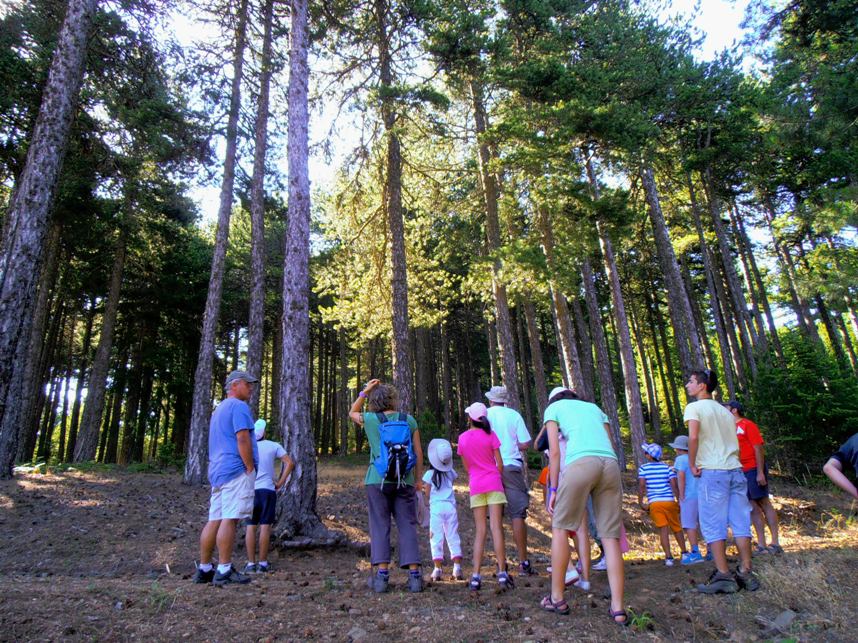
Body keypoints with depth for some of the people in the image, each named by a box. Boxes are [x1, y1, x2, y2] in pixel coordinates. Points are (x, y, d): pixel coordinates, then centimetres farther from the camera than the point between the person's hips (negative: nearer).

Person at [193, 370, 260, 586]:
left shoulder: (219, 409, 24)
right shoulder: (239, 406, -7)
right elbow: (243, 439, -17)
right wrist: (250, 468, -12)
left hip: (217, 471, 10)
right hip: (236, 471, -10)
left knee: (214, 520, 10)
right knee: (229, 519, -8)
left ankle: (204, 569, 14)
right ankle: (224, 571, -7)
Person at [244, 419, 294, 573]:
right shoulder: (273, 446, 2)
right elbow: (290, 463, -5)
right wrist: (280, 482, 1)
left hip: (249, 490, 2)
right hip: (267, 490, -1)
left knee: (250, 527, 6)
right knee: (265, 526, 1)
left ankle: (251, 563, 6)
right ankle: (262, 563, 3)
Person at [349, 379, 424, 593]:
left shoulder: (371, 419, 0)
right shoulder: (409, 420, 3)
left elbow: (352, 413, 23)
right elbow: (418, 453, 5)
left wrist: (364, 392, 20)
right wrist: (418, 479, 14)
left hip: (378, 480, -1)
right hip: (405, 481, 1)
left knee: (380, 526, 6)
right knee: (407, 526, 6)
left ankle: (382, 574, 4)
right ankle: (414, 574, 4)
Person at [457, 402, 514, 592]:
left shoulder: (462, 438, 3)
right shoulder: (489, 435, -4)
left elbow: (467, 466, 11)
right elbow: (499, 463, -2)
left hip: (475, 485, 2)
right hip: (493, 483, -2)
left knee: (479, 531, 6)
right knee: (496, 528, -2)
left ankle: (476, 576, 0)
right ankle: (502, 573, -5)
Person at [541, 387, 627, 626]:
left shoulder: (553, 408, 22)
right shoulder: (594, 407, 33)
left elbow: (554, 451, 12)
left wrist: (553, 490, 13)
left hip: (580, 462, -4)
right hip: (611, 464, 4)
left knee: (560, 527, 9)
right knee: (610, 536, 8)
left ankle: (557, 598, 12)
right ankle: (618, 608, 4)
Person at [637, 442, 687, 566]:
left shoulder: (643, 468, 0)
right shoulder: (667, 467, 4)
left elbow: (641, 485, -8)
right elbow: (674, 485, -3)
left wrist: (640, 502, -2)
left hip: (654, 503, -2)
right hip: (669, 501, 2)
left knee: (663, 529, -2)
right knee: (677, 527, 17)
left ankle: (668, 557, -8)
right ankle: (684, 553, 26)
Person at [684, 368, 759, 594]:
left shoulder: (694, 407, -2)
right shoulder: (725, 411, 19)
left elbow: (693, 437, -18)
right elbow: (735, 443, 17)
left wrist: (692, 465, -9)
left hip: (712, 472, -7)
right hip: (735, 469, 7)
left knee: (713, 525, -2)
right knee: (741, 523, 7)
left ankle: (723, 576, -3)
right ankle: (745, 573, 10)